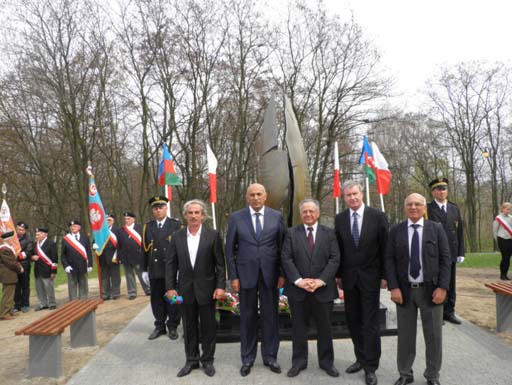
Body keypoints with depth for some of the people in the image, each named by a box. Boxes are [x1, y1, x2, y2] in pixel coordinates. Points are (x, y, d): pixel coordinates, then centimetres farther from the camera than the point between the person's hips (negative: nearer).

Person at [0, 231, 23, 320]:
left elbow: (14, 260, 20)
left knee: (9, 295, 19)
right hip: (8, 276, -11)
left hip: (9, 275, 11)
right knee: (7, 295, -3)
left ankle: (8, 311, 29)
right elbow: (11, 263, -21)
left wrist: (19, 266, 5)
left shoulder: (8, 248, 11)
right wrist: (19, 269, -8)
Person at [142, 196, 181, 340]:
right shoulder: (147, 227, 8)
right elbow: (144, 249, 9)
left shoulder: (176, 225, 0)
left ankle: (172, 326, 20)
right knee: (157, 299, 9)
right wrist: (144, 270, 7)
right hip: (155, 271, 2)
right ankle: (159, 326, 23)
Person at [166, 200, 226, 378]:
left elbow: (220, 263, -5)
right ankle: (191, 360, 27)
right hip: (185, 289, 2)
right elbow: (171, 264, 4)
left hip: (206, 289, -2)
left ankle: (207, 360, 24)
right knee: (189, 327, 12)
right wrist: (170, 287, -2)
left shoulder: (213, 235, -5)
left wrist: (220, 286, -10)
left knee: (208, 327, 8)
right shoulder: (177, 236, 2)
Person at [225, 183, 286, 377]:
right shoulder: (236, 217, -1)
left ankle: (270, 356, 26)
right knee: (248, 317, 10)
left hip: (271, 274, 1)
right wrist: (233, 276, -3)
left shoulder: (277, 216, 1)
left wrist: (283, 273, -1)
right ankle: (247, 359, 24)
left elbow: (283, 246, 3)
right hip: (246, 274, 0)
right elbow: (230, 248, 1)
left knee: (270, 316, 10)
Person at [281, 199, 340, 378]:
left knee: (325, 327, 11)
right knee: (298, 327, 10)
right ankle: (298, 362, 24)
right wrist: (298, 280, -15)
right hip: (297, 289, 0)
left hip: (323, 289, 0)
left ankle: (327, 362, 27)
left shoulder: (329, 233, 4)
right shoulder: (291, 233, 3)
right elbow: (286, 259, -4)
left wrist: (321, 280, -15)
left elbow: (334, 259, -4)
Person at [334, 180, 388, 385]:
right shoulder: (339, 219, 3)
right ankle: (361, 358, 27)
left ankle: (370, 367, 14)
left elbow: (385, 248, -4)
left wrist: (385, 275, -5)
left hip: (370, 277, -3)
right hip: (348, 277, 3)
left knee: (370, 323, 2)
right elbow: (338, 249, 6)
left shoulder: (378, 216, -6)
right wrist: (338, 274, 4)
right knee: (353, 321, 11)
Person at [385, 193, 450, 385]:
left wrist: (443, 287, -10)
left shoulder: (437, 229, 1)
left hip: (430, 290, 0)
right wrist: (393, 287, -9)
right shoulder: (395, 231, 2)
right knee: (405, 336, 10)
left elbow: (445, 259, -2)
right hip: (404, 290, 1)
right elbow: (389, 260, -1)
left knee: (434, 336, 9)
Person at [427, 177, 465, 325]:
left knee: (451, 284, 11)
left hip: (451, 254, 5)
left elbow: (460, 231, 11)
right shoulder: (427, 209, -6)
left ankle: (449, 312, 22)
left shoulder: (455, 208, 11)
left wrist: (461, 252, 7)